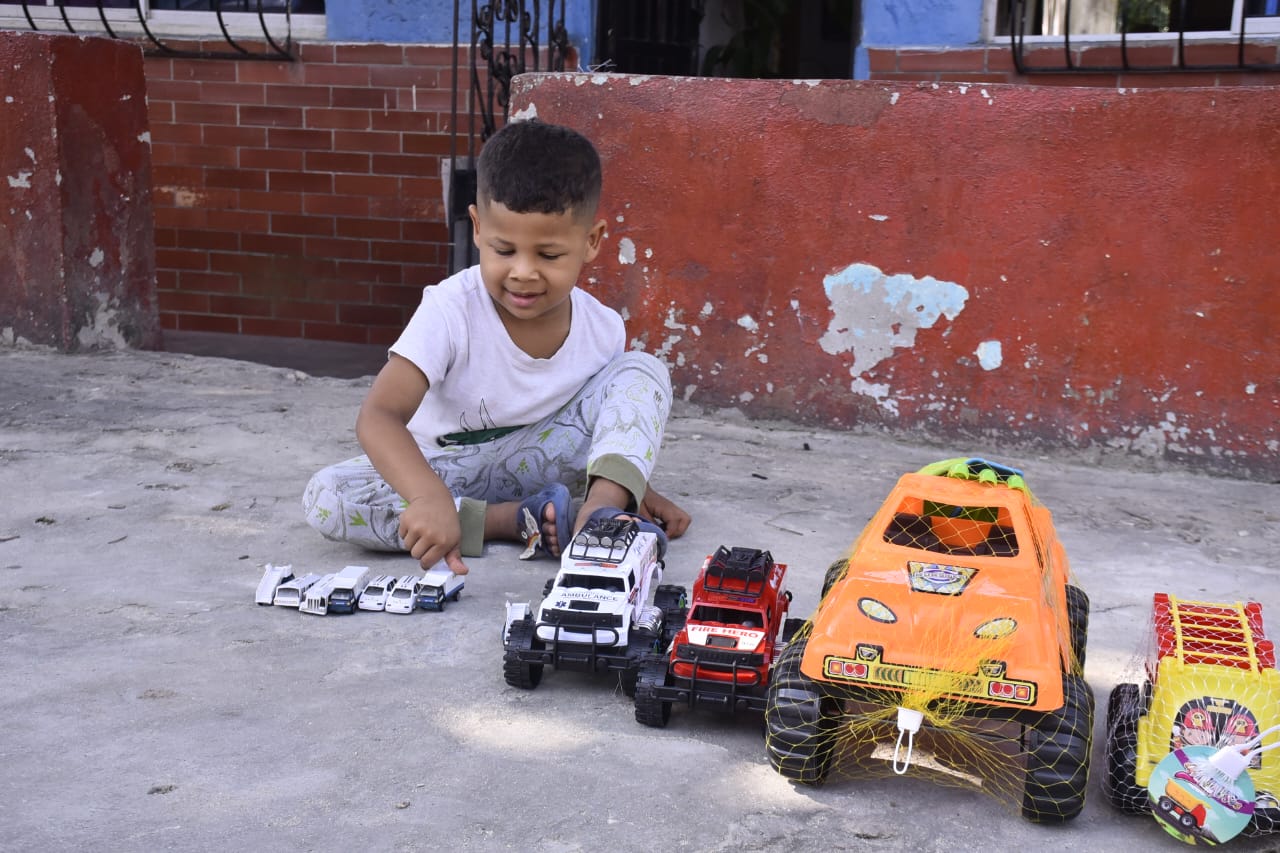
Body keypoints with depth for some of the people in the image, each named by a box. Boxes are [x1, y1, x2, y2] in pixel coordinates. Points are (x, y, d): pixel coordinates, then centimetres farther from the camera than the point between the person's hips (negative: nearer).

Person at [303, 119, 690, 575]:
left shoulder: (602, 329, -12)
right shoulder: (451, 310, -25)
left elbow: (623, 423, 8)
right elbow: (379, 416, -36)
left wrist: (634, 490, -12)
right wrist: (429, 497, -55)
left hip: (536, 462, 2)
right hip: (444, 471, -2)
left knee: (643, 370, -13)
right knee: (325, 497, -30)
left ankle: (599, 509, -32)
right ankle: (514, 521, -29)